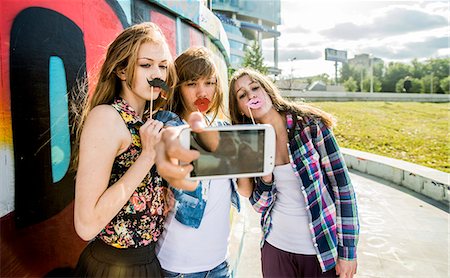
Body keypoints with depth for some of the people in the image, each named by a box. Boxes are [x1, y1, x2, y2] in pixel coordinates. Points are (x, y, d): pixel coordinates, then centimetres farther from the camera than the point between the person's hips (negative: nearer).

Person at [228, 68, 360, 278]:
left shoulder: (309, 124, -14)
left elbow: (342, 187, -11)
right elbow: (260, 206, 1)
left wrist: (348, 251, -10)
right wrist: (265, 176, -19)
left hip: (323, 248, -3)